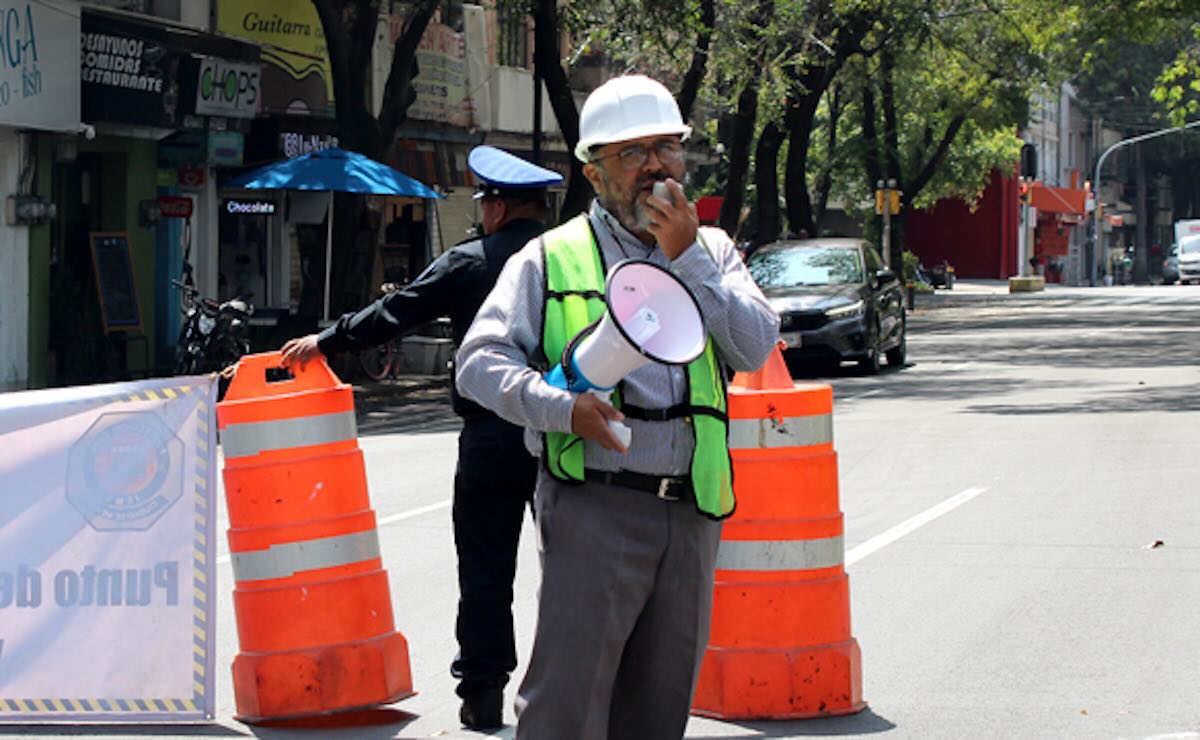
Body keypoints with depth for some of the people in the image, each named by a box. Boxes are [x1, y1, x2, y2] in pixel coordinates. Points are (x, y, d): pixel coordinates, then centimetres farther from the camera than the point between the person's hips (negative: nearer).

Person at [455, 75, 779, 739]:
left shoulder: (711, 252, 16)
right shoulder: (550, 260, 6)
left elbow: (756, 348, 1)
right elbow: (479, 361, -2)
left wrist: (686, 258, -5)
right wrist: (562, 406, -18)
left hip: (691, 511, 4)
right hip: (594, 506, -4)